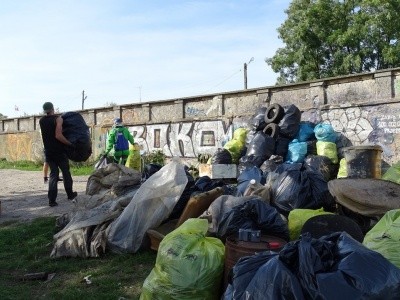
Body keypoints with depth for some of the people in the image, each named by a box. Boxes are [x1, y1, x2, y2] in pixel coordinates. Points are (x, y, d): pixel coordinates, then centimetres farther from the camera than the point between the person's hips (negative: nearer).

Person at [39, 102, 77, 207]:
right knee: (66, 172, 12)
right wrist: (70, 143, -14)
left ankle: (52, 200, 1)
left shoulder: (41, 121, 6)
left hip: (49, 152, 5)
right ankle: (70, 194, 25)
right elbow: (58, 136, -22)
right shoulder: (58, 119, -11)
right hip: (59, 152, -5)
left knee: (53, 174, 9)